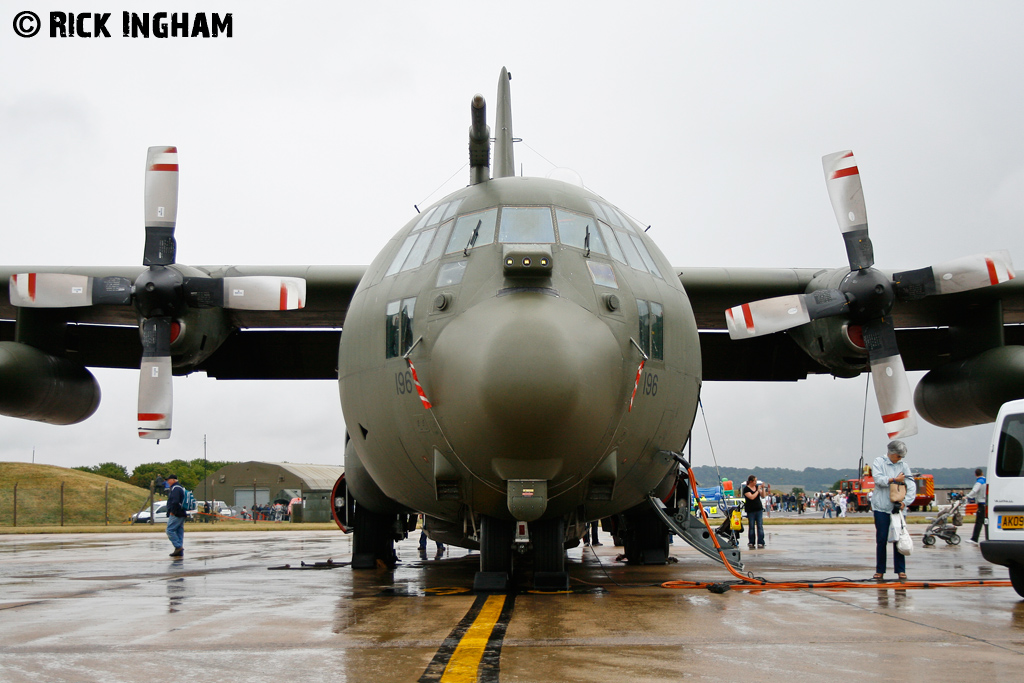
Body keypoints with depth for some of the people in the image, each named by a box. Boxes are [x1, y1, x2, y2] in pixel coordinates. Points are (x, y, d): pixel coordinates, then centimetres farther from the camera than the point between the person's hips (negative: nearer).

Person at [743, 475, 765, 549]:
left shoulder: (757, 487, 10)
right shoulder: (746, 489, -6)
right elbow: (752, 497, -18)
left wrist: (763, 489, -5)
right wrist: (758, 490, -11)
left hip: (759, 509, 4)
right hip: (750, 510, -4)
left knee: (760, 526, -3)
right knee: (751, 527, 1)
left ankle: (760, 542, -4)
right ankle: (751, 543, 9)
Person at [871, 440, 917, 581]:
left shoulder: (903, 465, 6)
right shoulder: (879, 462, 3)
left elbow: (911, 485, -1)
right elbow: (878, 479, -12)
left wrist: (905, 501, -13)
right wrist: (895, 479, -15)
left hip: (898, 507, 2)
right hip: (881, 507, -1)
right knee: (881, 539, 0)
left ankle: (901, 570, 7)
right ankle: (880, 570, 8)